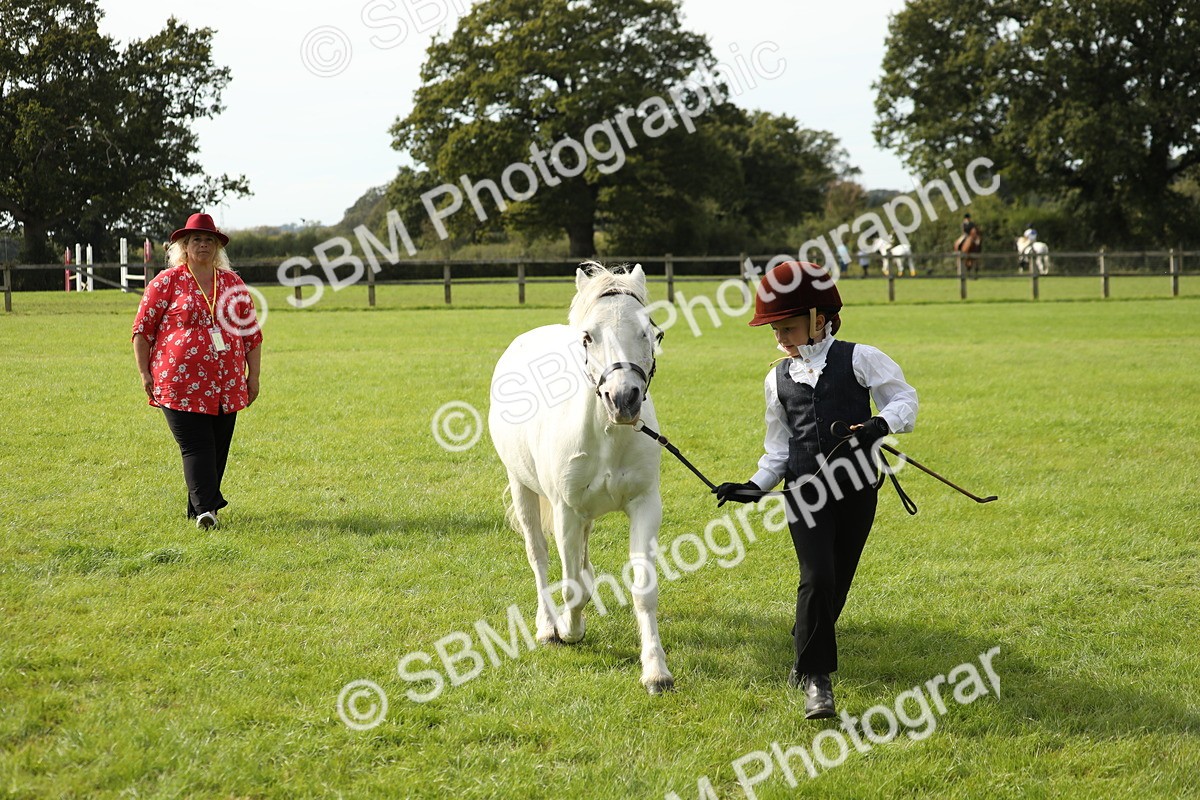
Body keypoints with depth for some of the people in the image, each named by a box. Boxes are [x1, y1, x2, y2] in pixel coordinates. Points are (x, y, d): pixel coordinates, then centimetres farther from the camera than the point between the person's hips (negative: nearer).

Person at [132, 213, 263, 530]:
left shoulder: (233, 283, 13)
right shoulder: (167, 282, 2)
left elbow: (251, 331, 17)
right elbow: (142, 329, 3)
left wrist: (253, 375, 12)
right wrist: (145, 373, -2)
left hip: (227, 385, 4)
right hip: (181, 383, -4)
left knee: (218, 448, 7)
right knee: (196, 447, -12)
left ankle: (198, 509, 18)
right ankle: (206, 508, -17)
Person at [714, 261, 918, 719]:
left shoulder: (859, 360, -1)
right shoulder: (779, 379, 11)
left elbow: (904, 399, -1)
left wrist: (879, 425, -21)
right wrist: (756, 486, 5)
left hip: (856, 489, -1)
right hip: (806, 491, 1)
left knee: (837, 581, 6)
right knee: (817, 578, -14)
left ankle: (806, 660, 27)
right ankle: (816, 678, -9)